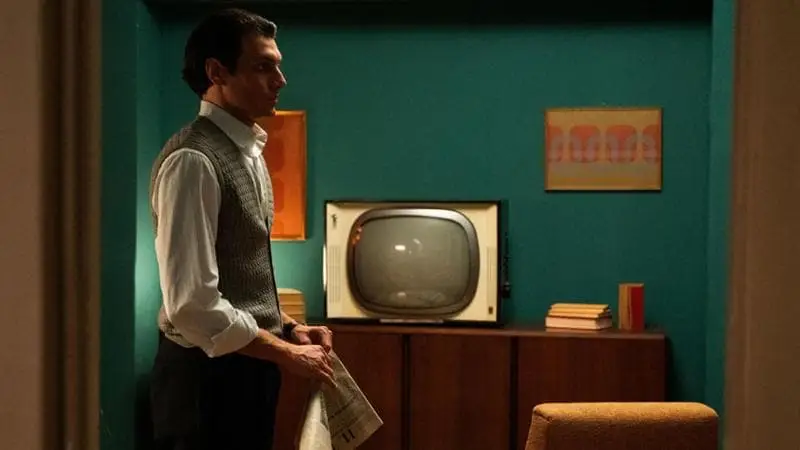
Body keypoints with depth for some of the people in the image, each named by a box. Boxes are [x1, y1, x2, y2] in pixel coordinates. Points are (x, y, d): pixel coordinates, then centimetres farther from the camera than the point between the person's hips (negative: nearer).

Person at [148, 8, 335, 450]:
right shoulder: (194, 159, -20)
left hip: (247, 364, 9)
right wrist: (286, 353, -17)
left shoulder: (247, 151, 10)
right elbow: (193, 303, -25)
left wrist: (287, 328, 6)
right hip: (208, 369, -9)